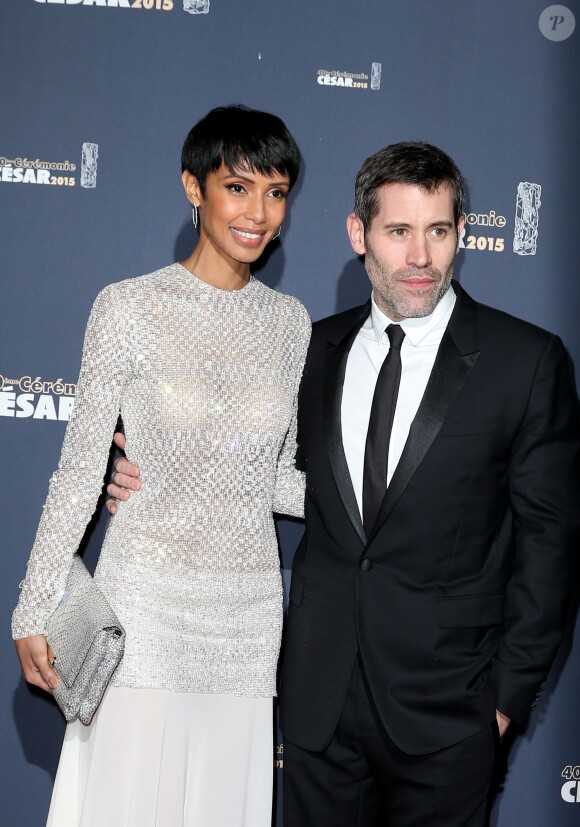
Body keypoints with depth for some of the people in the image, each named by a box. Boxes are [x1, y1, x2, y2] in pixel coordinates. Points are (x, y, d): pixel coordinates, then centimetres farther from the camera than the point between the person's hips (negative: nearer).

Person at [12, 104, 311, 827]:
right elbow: (80, 468, -3)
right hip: (145, 601, -3)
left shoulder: (290, 321, 6)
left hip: (248, 613, 4)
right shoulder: (129, 307, -6)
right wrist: (36, 612, -4)